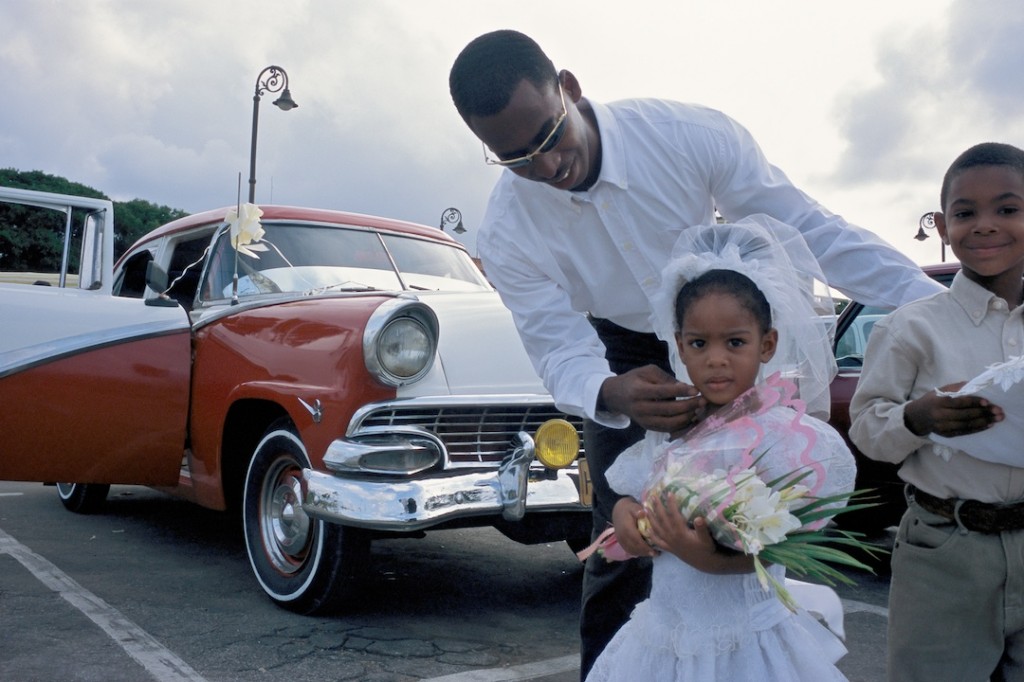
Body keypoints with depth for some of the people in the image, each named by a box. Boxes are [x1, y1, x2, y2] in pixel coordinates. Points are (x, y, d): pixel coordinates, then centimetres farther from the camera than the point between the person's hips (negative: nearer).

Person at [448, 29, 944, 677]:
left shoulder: (689, 134, -28)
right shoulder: (506, 235, -24)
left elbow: (805, 226, -21)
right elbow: (561, 351, -22)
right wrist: (611, 395, -46)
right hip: (621, 359, 0)